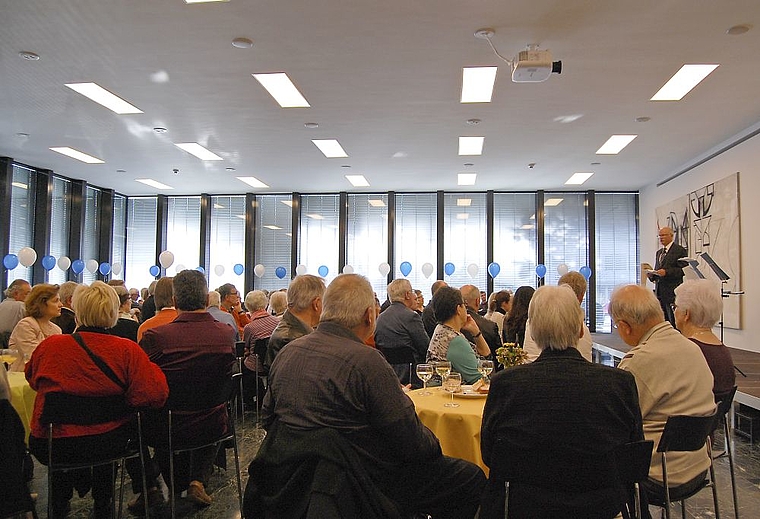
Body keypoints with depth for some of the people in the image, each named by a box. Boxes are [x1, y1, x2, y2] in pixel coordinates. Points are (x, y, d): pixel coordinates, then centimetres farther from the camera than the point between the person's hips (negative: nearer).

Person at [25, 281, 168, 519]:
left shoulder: (49, 345, -10)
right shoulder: (127, 350, -17)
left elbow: (32, 380, 11)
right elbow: (157, 393, -23)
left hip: (48, 445, 2)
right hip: (104, 443, -1)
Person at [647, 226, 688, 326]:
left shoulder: (680, 250, -3)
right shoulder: (659, 252, 21)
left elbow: (683, 270, -11)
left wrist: (666, 272, -22)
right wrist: (651, 275, 3)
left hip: (672, 292, -7)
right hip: (659, 292, 7)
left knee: (674, 323, -7)